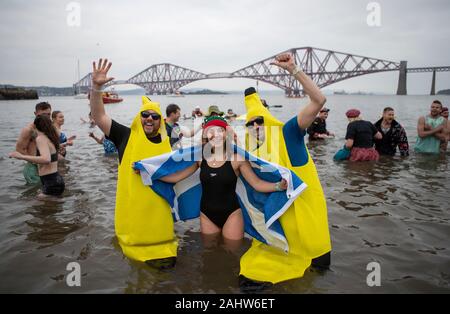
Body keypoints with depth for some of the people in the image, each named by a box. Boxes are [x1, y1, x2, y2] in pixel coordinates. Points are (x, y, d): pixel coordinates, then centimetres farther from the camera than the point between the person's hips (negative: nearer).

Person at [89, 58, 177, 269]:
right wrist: (96, 87, -15)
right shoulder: (126, 136, 0)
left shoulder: (167, 143, 5)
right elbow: (99, 116, -4)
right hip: (131, 208, -1)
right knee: (135, 244, 9)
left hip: (157, 208, 2)